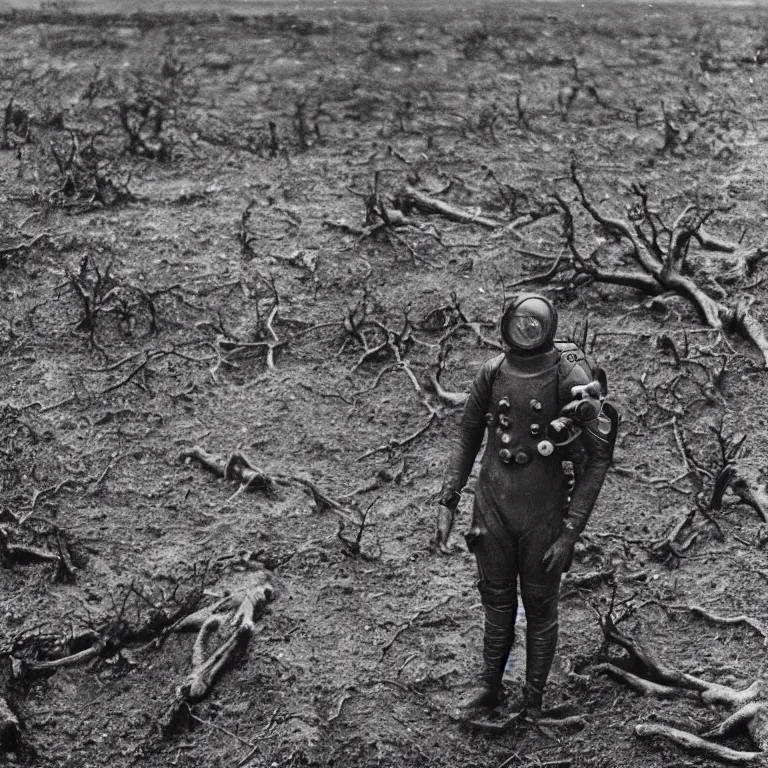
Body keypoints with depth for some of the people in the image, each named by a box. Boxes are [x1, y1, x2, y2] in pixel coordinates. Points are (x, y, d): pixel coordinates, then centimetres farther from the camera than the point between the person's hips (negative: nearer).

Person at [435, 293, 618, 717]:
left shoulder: (572, 379, -19)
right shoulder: (492, 372, -6)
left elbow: (598, 457, -14)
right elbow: (468, 435, 7)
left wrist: (570, 532, -15)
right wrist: (447, 502, 2)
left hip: (544, 516, -3)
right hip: (493, 507, 3)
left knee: (540, 609, 14)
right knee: (496, 601, 19)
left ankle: (533, 702, 34)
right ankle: (489, 687, 40)